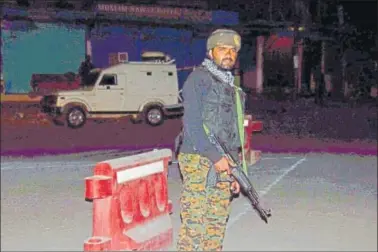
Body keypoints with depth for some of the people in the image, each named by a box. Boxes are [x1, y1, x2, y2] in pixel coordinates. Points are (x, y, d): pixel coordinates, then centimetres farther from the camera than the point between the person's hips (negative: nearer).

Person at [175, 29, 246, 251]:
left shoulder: (231, 87, 19)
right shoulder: (199, 78, -6)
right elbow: (192, 122, -15)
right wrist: (215, 156, -19)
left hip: (224, 163, 8)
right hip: (199, 160, -8)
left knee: (218, 222, 12)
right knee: (195, 223, -6)